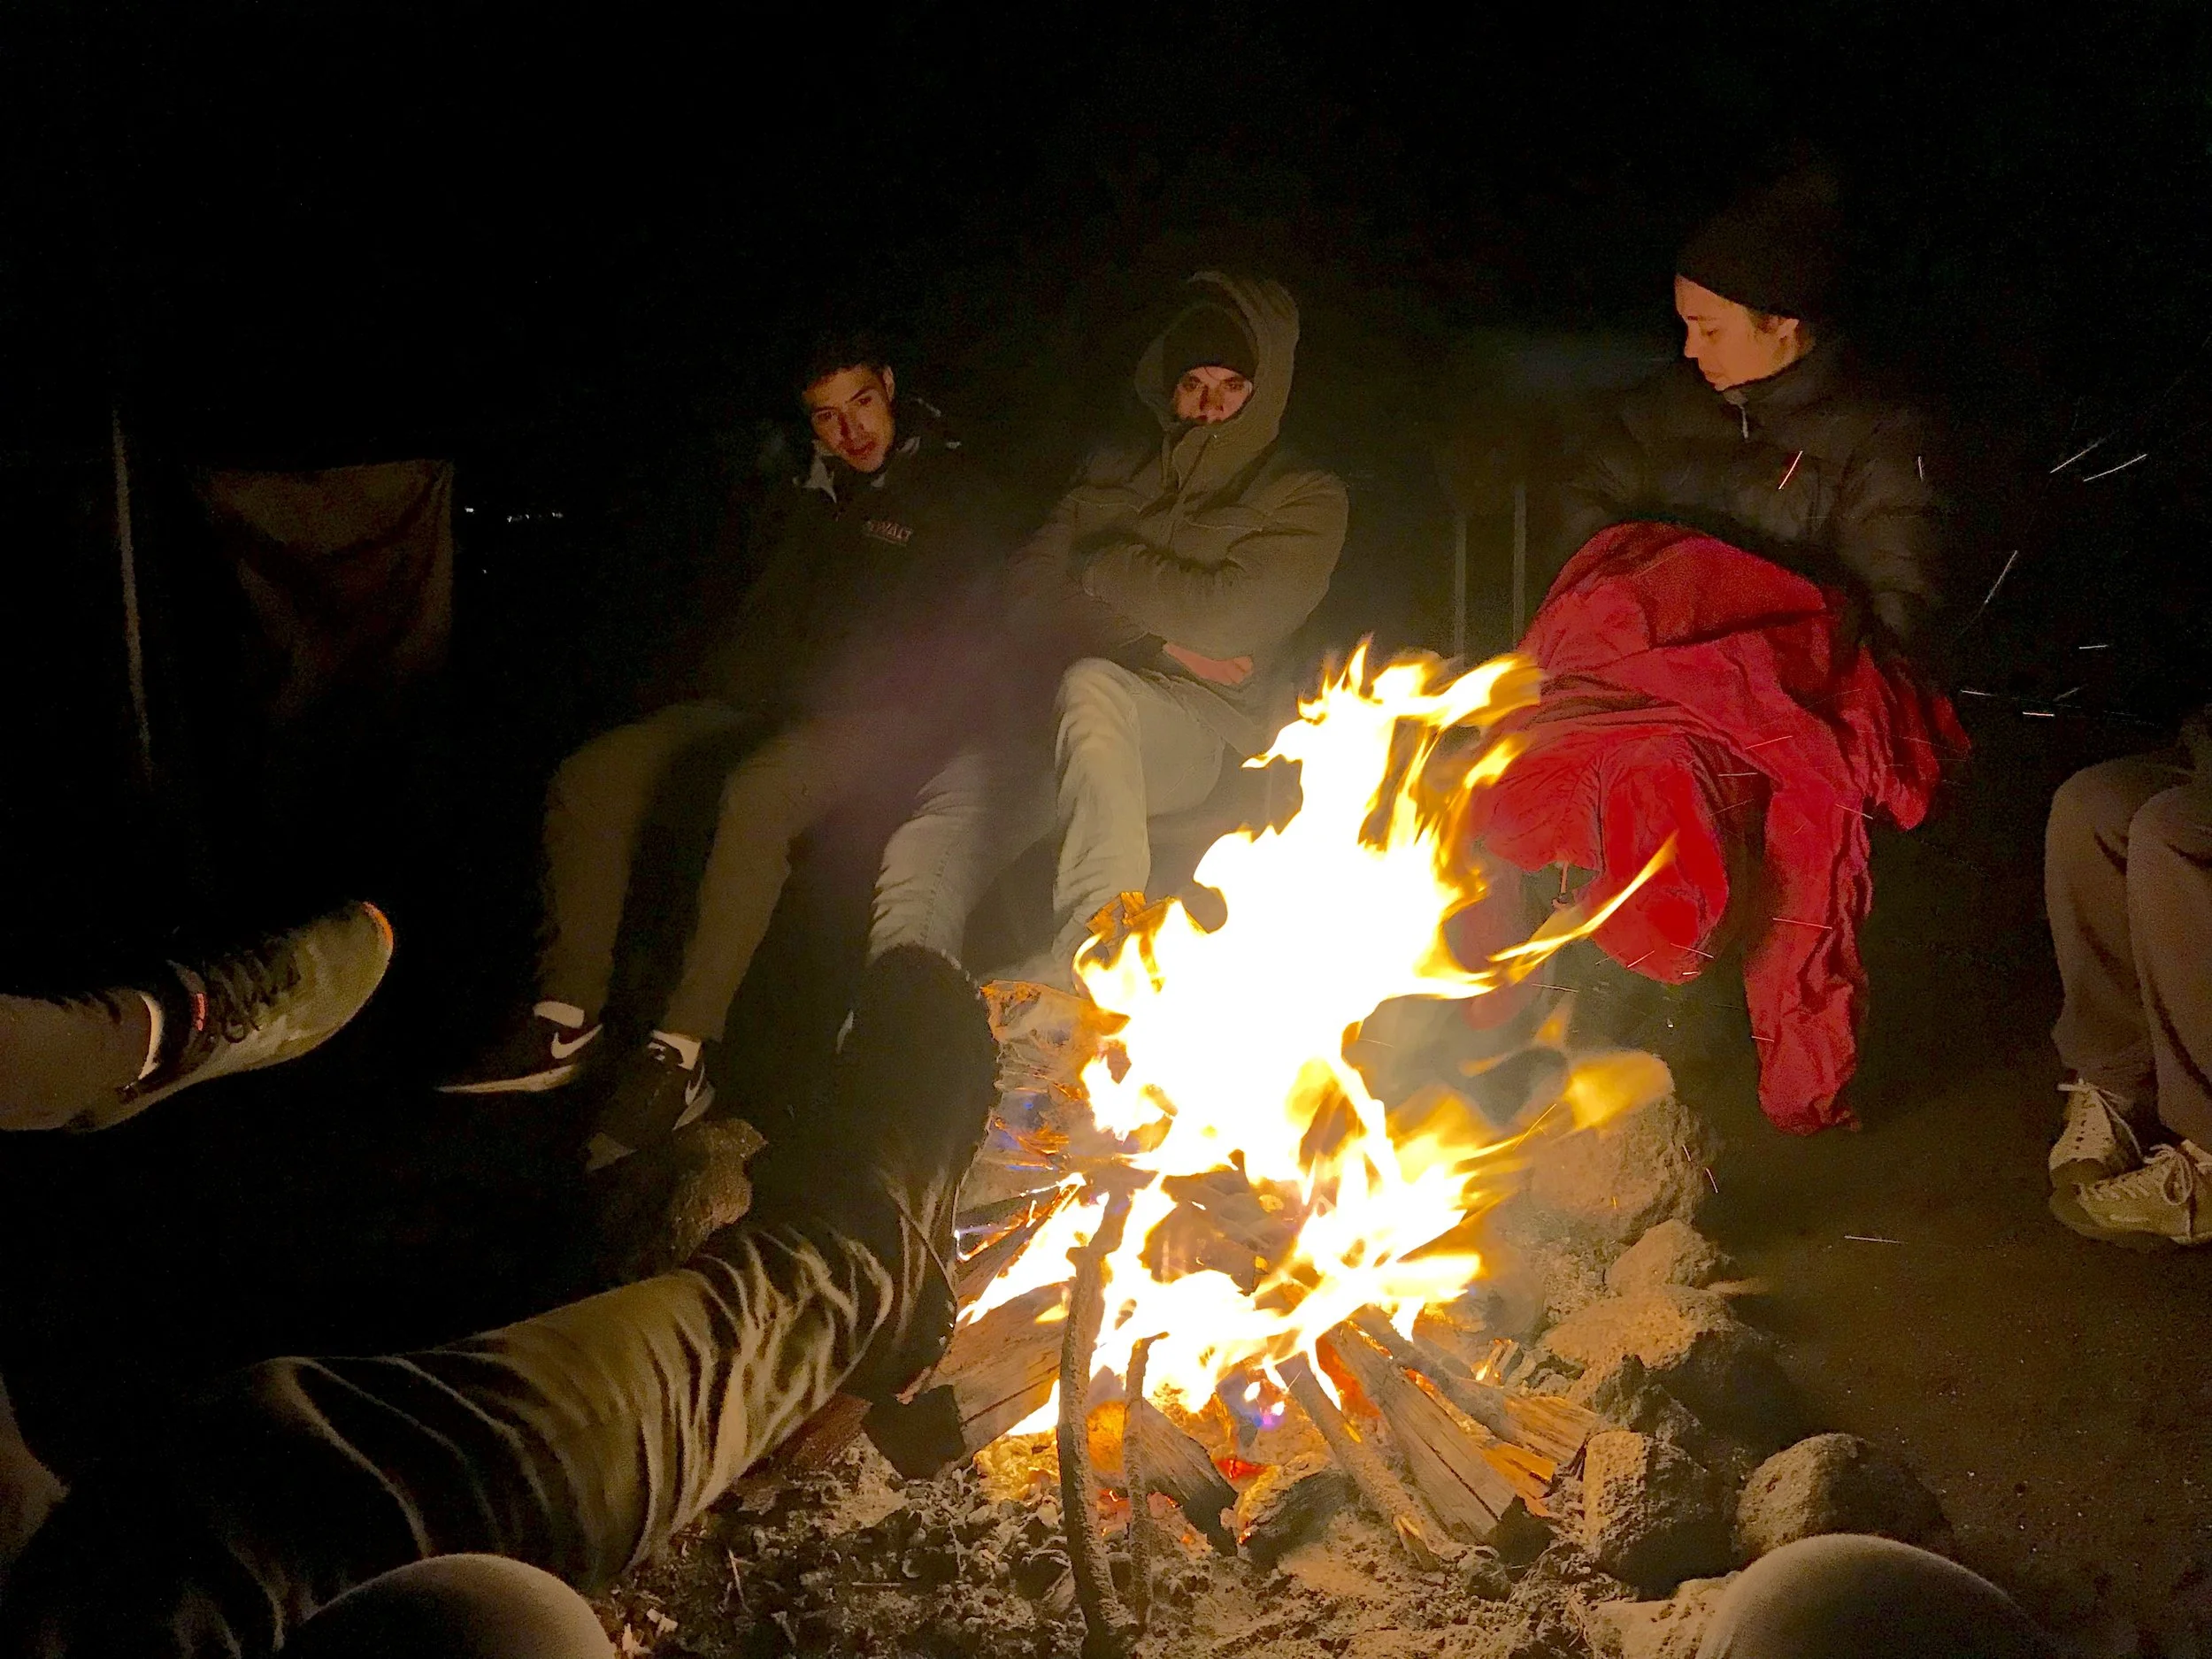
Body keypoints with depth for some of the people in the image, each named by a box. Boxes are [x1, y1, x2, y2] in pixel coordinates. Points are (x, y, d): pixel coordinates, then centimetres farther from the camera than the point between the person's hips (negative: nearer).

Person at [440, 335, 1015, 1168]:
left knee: (757, 792, -39)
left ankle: (678, 1056, -39)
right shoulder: (813, 498, 21)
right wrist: (733, 687, 7)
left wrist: (793, 692, -12)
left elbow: (933, 653, -8)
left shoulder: (953, 496, 0)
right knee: (594, 771, -12)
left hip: (888, 718, -7)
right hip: (779, 709, 7)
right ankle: (566, 1019, -16)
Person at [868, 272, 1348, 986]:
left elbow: (1226, 619, -6)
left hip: (1202, 729, -4)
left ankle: (1083, 961, -52)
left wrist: (1103, 571, 7)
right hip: (1058, 722, 4)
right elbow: (1030, 593, 10)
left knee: (1092, 687, -39)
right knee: (941, 818, -25)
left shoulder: (1305, 499, 11)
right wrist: (1155, 646, -5)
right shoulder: (1115, 472, 25)